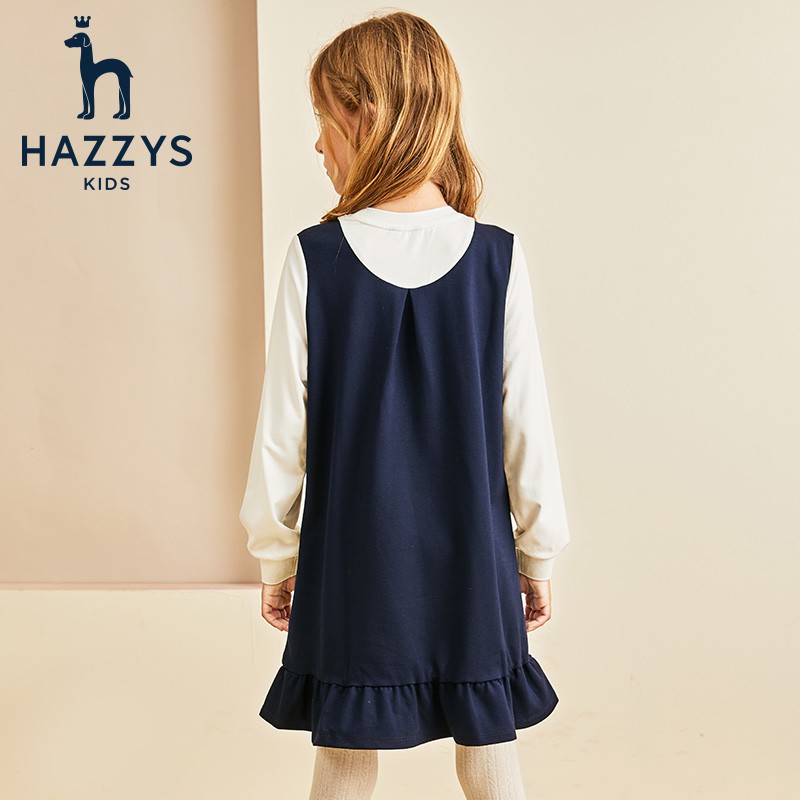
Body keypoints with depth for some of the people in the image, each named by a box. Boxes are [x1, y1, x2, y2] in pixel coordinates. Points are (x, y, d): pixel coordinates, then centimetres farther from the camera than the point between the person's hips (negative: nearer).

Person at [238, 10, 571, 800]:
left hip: (353, 558, 0)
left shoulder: (314, 258, -12)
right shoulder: (497, 258, -9)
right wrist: (539, 556, 9)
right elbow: (527, 427, -5)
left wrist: (275, 556, 8)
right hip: (472, 559, 1)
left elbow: (282, 431, -6)